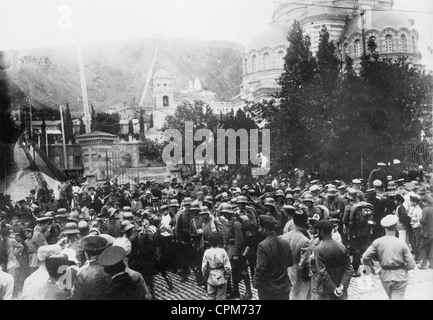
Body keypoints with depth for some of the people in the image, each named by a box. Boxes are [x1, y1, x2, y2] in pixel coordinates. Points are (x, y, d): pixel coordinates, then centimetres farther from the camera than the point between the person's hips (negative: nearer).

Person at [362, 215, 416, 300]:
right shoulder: (401, 243, -11)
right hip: (400, 277, -3)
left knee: (392, 297, 26)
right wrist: (403, 267, 11)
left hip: (385, 277, 3)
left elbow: (365, 257, -12)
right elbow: (411, 265, -10)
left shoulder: (377, 242, -7)